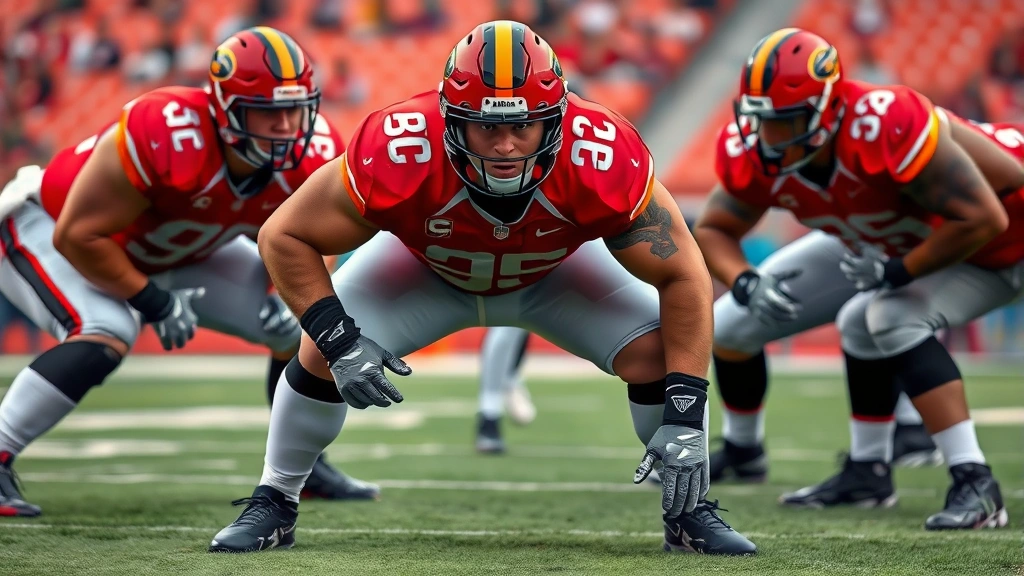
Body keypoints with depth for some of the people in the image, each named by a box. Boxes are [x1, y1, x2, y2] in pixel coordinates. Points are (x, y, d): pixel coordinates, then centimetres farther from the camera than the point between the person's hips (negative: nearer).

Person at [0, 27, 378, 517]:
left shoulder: (311, 157, -23)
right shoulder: (164, 137, -43)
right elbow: (77, 235, -34)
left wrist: (290, 295, -20)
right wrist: (152, 302, -27)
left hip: (174, 253, 7)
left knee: (301, 322, 0)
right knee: (105, 333, -35)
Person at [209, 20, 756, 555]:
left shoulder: (604, 163, -41)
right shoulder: (397, 157, -42)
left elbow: (683, 276, -29)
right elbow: (284, 236, -26)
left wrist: (686, 417, -34)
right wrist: (338, 340, -36)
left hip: (557, 267, 0)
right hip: (424, 266, 0)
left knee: (656, 352, -18)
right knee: (322, 355, -17)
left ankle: (689, 511, 5)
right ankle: (273, 504, 8)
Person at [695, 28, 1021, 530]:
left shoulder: (887, 128, -41)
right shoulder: (755, 152, -21)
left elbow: (983, 220, -38)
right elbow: (714, 230, -6)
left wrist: (897, 273, -33)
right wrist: (744, 281, -26)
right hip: (876, 246, 7)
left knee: (886, 319, -36)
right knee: (732, 323, 4)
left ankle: (975, 486, -32)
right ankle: (741, 450, 29)